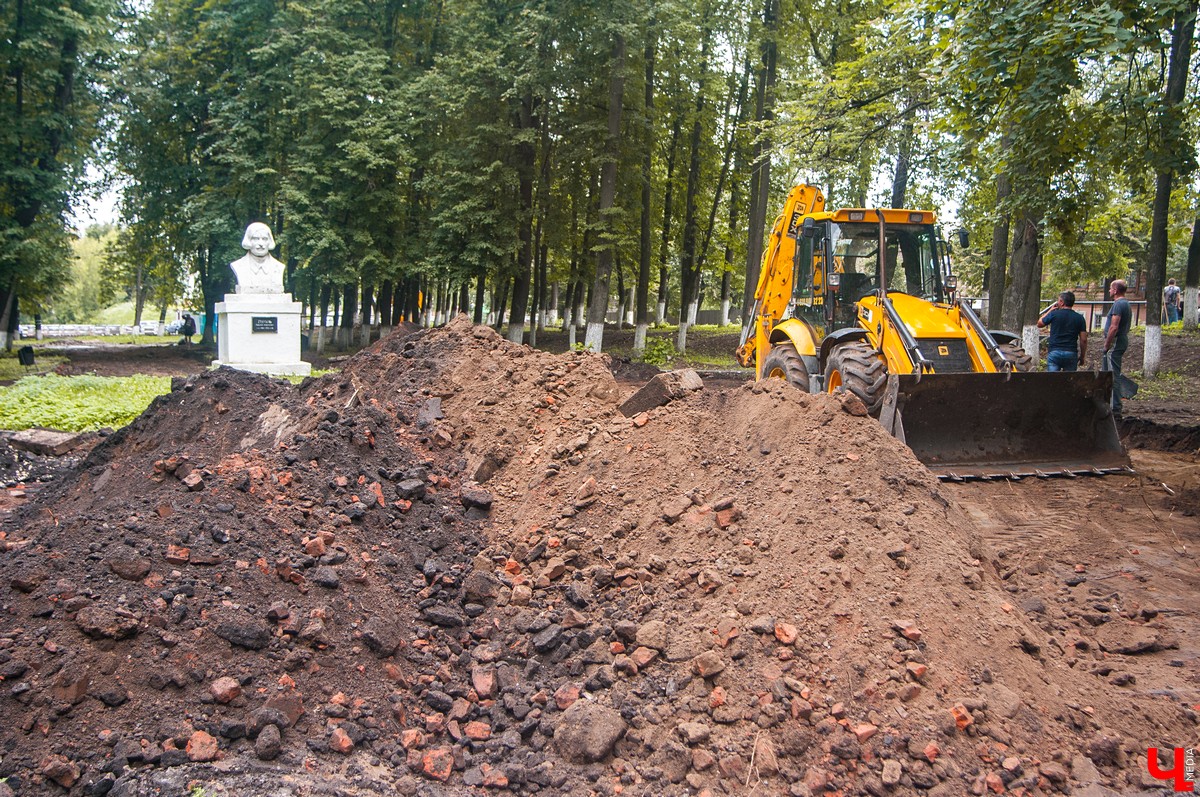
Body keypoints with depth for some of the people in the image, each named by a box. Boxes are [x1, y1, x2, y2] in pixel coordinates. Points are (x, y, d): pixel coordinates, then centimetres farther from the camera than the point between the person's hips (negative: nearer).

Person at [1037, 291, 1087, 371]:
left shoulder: (1054, 314, -4)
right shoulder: (1079, 318, 4)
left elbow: (1039, 324, 12)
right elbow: (1083, 340, 2)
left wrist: (1050, 310, 18)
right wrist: (1082, 356, 13)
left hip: (1054, 352, -2)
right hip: (1071, 353, 2)